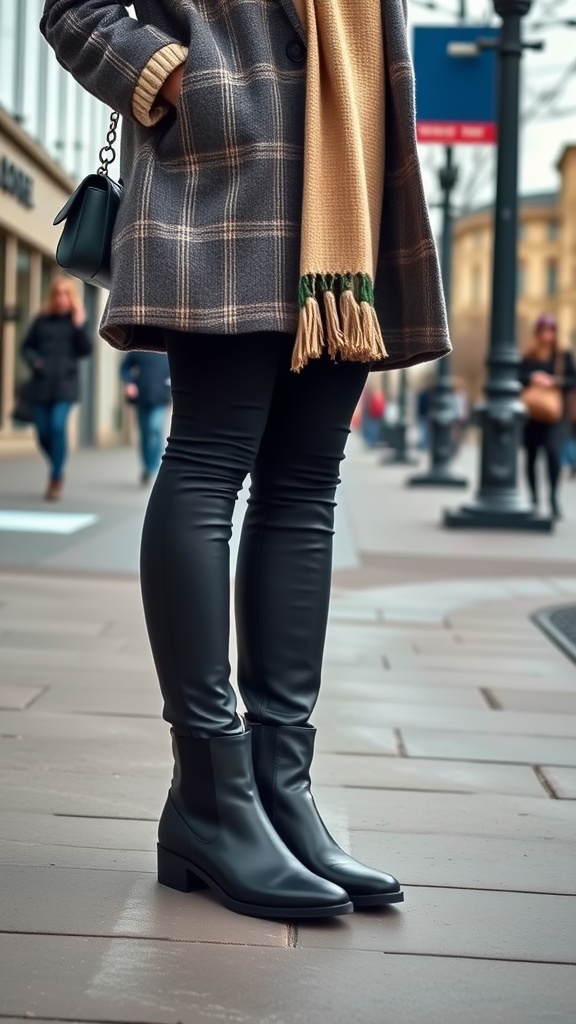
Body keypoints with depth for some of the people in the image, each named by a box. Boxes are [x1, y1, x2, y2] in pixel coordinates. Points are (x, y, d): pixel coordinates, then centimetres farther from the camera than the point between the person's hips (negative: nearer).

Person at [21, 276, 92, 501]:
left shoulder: (76, 320, 3)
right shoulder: (42, 320, 6)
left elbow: (86, 350, -6)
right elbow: (27, 346, 12)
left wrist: (80, 326, -16)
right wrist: (33, 359, -7)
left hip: (65, 384, -3)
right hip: (41, 384, 3)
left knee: (58, 427, -18)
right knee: (43, 432, 4)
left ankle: (56, 480, -9)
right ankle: (57, 471, 30)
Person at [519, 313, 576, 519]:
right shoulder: (527, 358, 5)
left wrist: (554, 381, -16)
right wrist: (532, 378, -20)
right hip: (531, 415, 2)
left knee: (553, 451, -21)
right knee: (531, 456, 7)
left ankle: (553, 496, -11)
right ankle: (534, 498, 21)